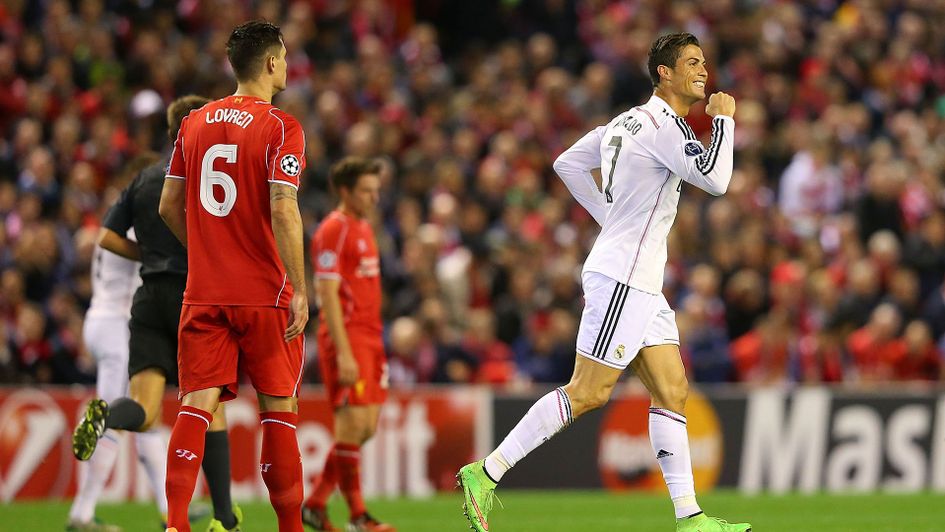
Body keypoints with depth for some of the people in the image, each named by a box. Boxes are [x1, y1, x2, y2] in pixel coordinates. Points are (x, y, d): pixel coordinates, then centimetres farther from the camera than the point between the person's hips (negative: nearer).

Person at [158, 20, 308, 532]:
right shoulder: (281, 128, -8)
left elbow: (169, 207, 11)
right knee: (278, 409, 6)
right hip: (266, 294, -4)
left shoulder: (194, 123, 8)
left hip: (203, 294, 4)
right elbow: (282, 210, -16)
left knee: (196, 405, -1)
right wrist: (300, 290, -13)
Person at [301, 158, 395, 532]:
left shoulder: (364, 228, 18)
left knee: (367, 427, 8)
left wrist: (375, 345, 18)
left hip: (370, 336, 9)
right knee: (353, 424, -9)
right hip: (347, 336, -9)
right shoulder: (333, 230, -10)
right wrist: (343, 353, -21)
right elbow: (328, 295, -16)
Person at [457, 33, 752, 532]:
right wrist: (723, 118, -9)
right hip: (621, 278, -10)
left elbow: (568, 163, 22)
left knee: (672, 392, 5)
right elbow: (715, 178, -22)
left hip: (642, 284, 10)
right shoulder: (662, 125, -14)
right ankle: (485, 473, -4)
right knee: (588, 393, -9)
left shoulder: (629, 120, 14)